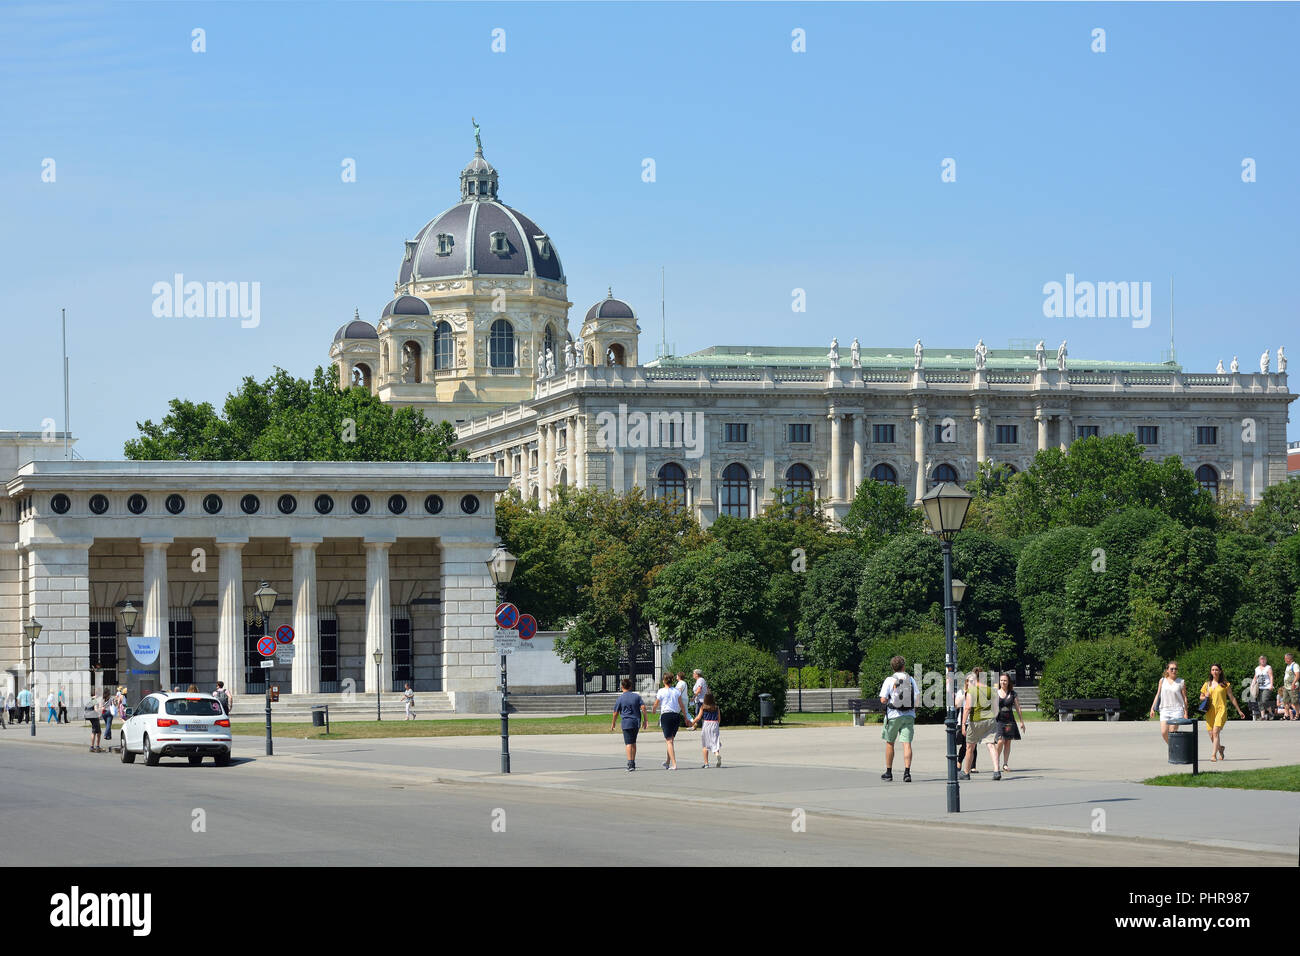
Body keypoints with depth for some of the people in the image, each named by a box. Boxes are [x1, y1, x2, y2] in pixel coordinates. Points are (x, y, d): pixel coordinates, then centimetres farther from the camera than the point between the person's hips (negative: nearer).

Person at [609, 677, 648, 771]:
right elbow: (643, 707, -2)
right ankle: (633, 762, 23)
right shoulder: (637, 696, 6)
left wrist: (613, 724, 16)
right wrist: (645, 720, 1)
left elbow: (616, 713, 3)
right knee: (633, 742, 18)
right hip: (637, 721, 4)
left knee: (628, 743, -7)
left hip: (627, 722, -4)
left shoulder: (620, 698, -1)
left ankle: (630, 764, -20)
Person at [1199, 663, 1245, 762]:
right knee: (1211, 735, 4)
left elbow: (1232, 698, 9)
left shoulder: (1225, 684, 4)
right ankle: (1220, 748, 33)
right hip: (1210, 712, 4)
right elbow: (1201, 697, 23)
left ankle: (1214, 754, -21)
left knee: (1215, 732, -20)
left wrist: (1239, 711, 11)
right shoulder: (1207, 684, 13)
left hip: (1221, 710, -4)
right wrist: (1205, 697, -1)